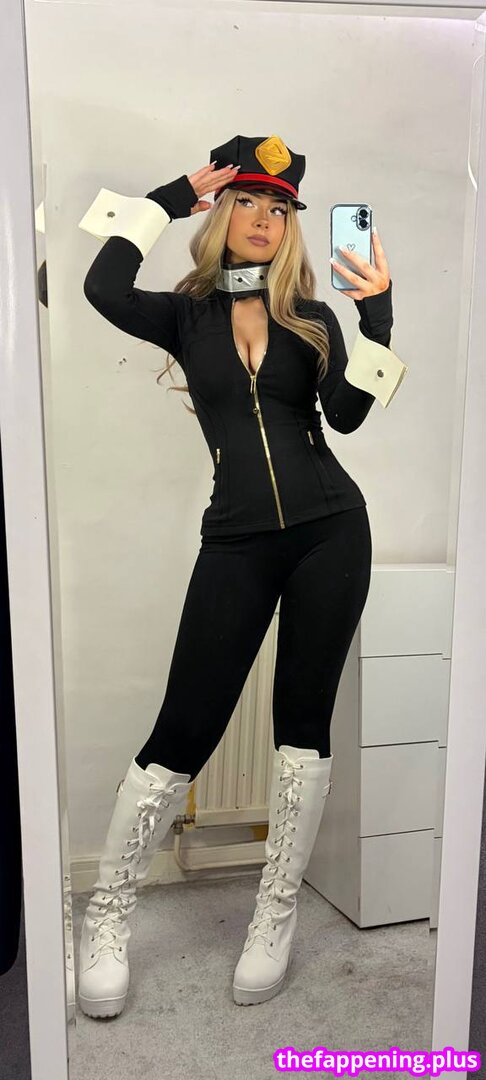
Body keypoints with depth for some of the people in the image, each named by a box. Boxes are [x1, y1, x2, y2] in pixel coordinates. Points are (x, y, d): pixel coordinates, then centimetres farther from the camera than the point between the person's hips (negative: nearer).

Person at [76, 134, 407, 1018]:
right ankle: (106, 918, 17)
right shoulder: (187, 316, 7)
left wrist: (376, 313, -15)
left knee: (303, 720, 6)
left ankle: (276, 917, 22)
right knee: (183, 731, -3)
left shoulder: (313, 318, 11)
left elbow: (347, 414, -3)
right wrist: (177, 194, -2)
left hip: (331, 530, 2)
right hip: (237, 541, -2)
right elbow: (103, 289, -12)